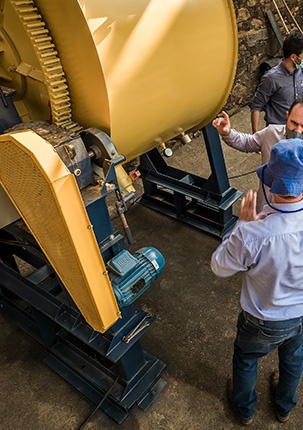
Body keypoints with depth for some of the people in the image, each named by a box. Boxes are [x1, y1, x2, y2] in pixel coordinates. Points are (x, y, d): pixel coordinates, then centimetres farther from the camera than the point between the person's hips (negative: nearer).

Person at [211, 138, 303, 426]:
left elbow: (219, 267, -21)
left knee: (245, 359, 29)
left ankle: (245, 409, 57)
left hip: (265, 322, -3)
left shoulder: (253, 234, -40)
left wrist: (243, 224, -17)